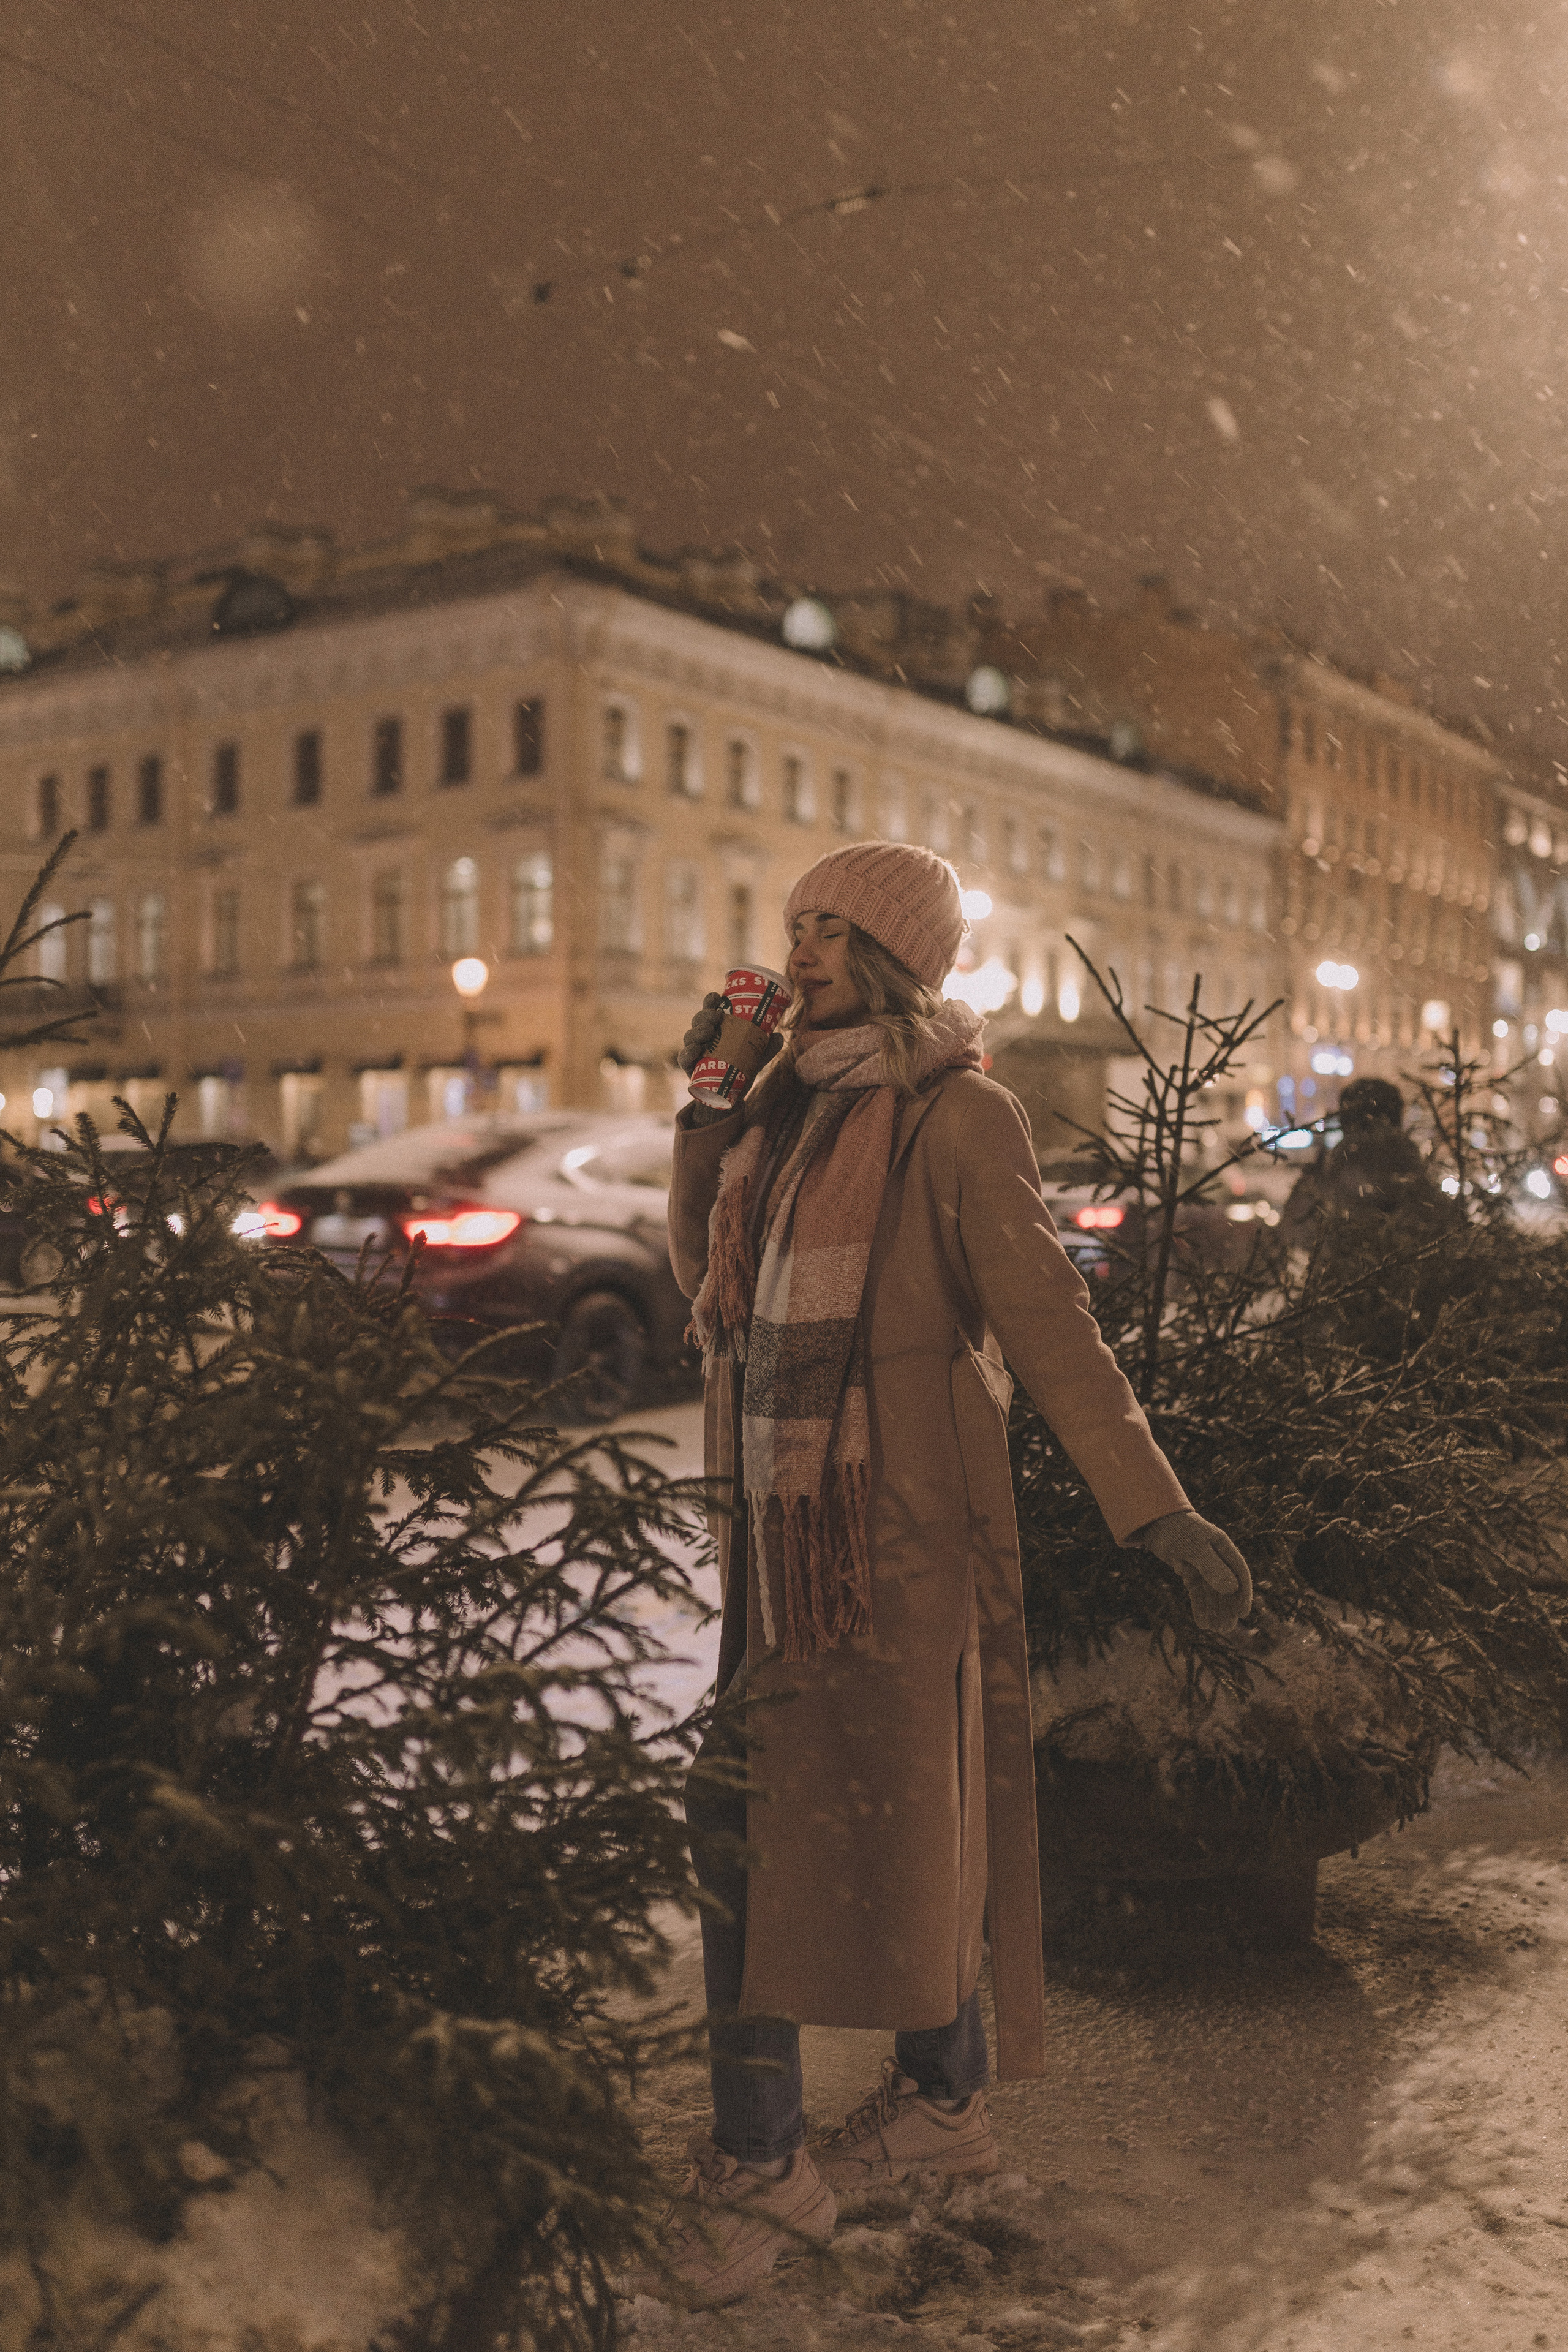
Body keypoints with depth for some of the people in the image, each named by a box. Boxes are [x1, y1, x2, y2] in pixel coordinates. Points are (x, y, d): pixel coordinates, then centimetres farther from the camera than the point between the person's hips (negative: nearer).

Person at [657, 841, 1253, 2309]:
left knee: (904, 1828, 6)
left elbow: (1045, 1317, -15)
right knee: (745, 1823, 8)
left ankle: (942, 2094, 30)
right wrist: (705, 1109, 10)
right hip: (776, 1525, 7)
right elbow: (707, 1280, 19)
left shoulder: (955, 1119, -10)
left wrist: (1153, 1505, -23)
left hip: (897, 1528, -7)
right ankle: (756, 2161, 23)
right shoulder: (791, 1107, 12)